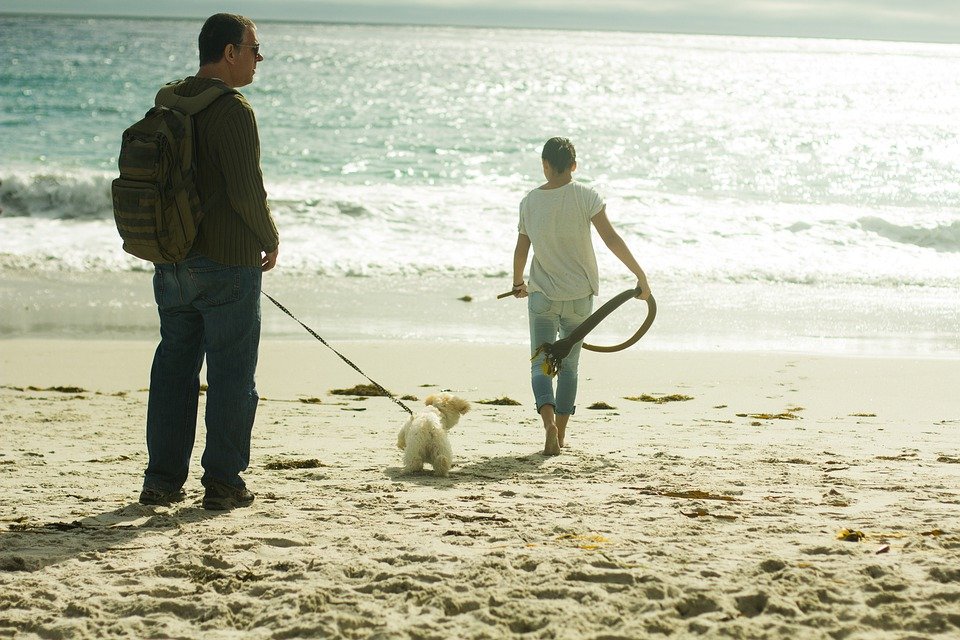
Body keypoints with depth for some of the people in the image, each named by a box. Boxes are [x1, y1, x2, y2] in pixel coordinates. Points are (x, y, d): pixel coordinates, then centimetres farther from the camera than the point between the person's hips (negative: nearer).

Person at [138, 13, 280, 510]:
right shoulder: (232, 110, -15)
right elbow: (246, 190, -20)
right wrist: (270, 239, -4)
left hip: (173, 260, 7)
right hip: (227, 263, -7)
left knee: (174, 367, 12)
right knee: (231, 372, 2)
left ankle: (163, 479, 14)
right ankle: (222, 482, 4)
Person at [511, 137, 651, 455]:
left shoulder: (530, 202, -2)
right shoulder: (585, 196, -9)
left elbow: (521, 250, 7)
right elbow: (611, 240, -15)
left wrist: (517, 283, 25)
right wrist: (640, 275, -10)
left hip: (542, 295, 0)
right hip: (579, 296, 0)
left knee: (541, 363, 3)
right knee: (568, 365, 13)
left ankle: (549, 419, -23)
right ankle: (560, 434, 16)